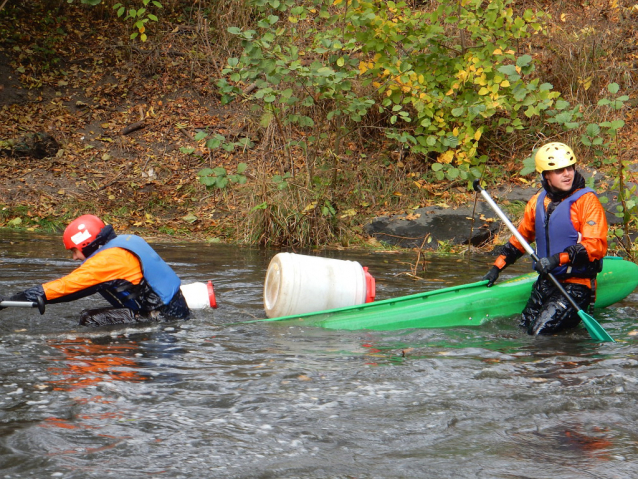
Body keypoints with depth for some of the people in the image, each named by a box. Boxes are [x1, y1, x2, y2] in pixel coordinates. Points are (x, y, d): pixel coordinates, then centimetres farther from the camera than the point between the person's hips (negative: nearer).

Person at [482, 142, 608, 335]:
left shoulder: (587, 201, -11)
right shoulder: (537, 202, 8)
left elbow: (596, 247, -20)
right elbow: (520, 238, 23)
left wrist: (558, 259, -28)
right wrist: (496, 268, 19)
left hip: (576, 285, -6)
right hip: (546, 282, 6)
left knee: (540, 333, -15)